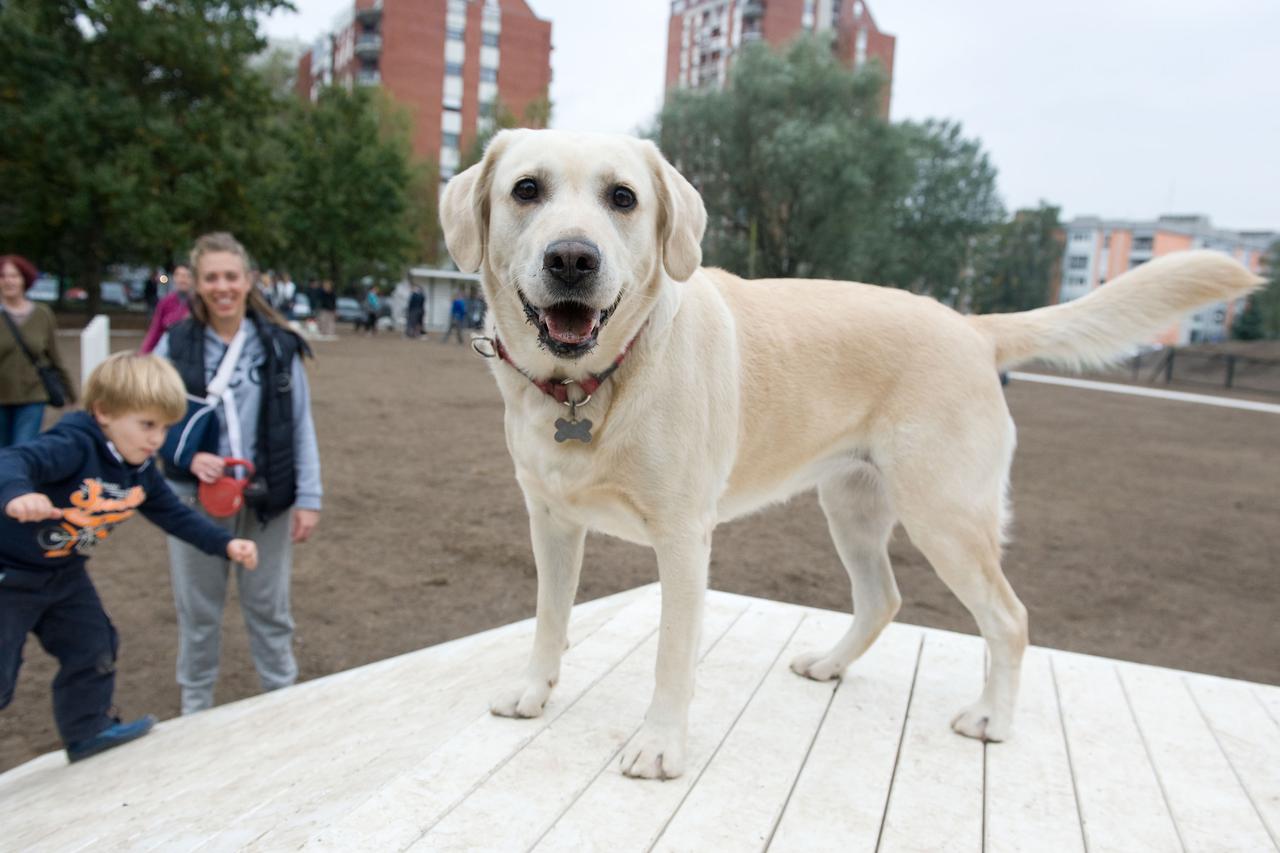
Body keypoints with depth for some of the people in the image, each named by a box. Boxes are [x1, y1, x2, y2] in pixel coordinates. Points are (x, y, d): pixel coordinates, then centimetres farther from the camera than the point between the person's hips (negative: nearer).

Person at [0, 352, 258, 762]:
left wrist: (225, 544, -7)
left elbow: (175, 514, 4)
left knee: (93, 648, 17)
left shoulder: (141, 472, -5)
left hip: (64, 574, 8)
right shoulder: (73, 447, -30)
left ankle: (88, 732, 35)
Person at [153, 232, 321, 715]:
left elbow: (301, 426, 0)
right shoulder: (175, 345, -2)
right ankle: (196, 708, 31)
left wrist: (308, 498, -3)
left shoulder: (279, 345, -1)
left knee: (269, 606, 11)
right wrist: (189, 457, -17)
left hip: (266, 498, 0)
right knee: (198, 608, 12)